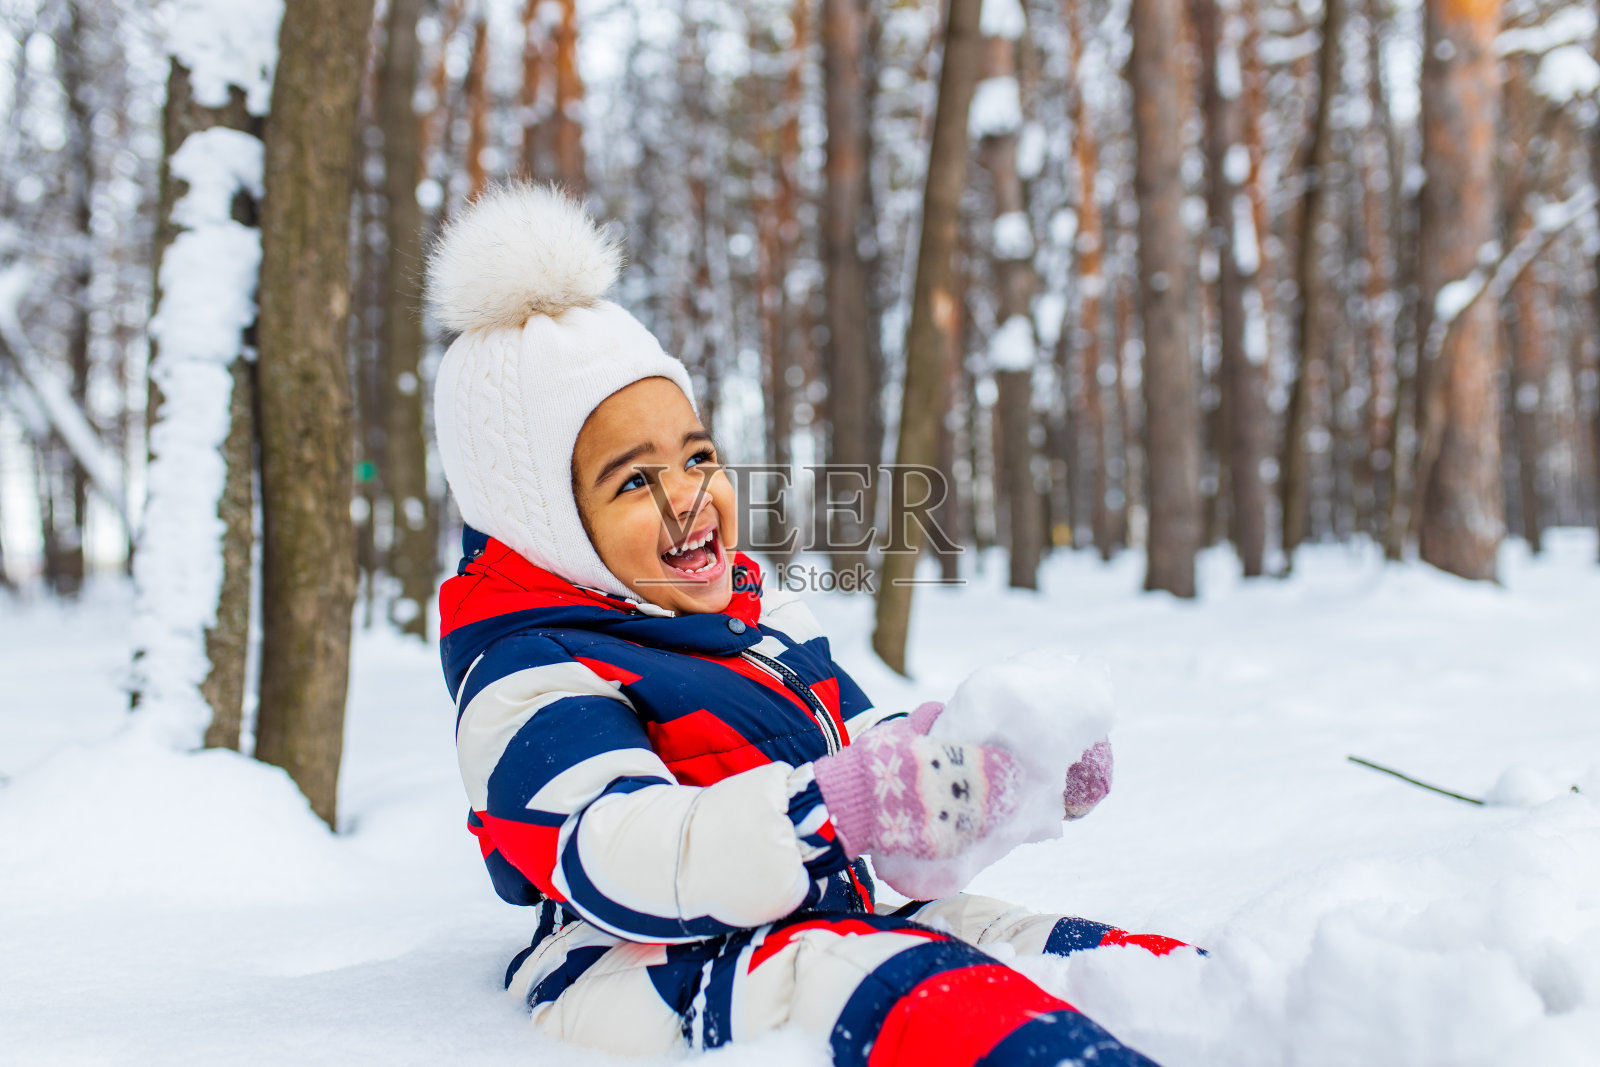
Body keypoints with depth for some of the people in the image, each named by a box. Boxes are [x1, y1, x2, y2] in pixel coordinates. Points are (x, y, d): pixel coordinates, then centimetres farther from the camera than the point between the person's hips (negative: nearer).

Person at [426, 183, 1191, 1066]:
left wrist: (1015, 761, 2)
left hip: (832, 922, 10)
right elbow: (631, 865, -26)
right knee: (894, 984, -39)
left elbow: (860, 737, 22)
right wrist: (832, 810, -41)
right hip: (646, 981, -9)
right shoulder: (525, 679, -9)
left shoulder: (757, 608, 19)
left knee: (1083, 955, -9)